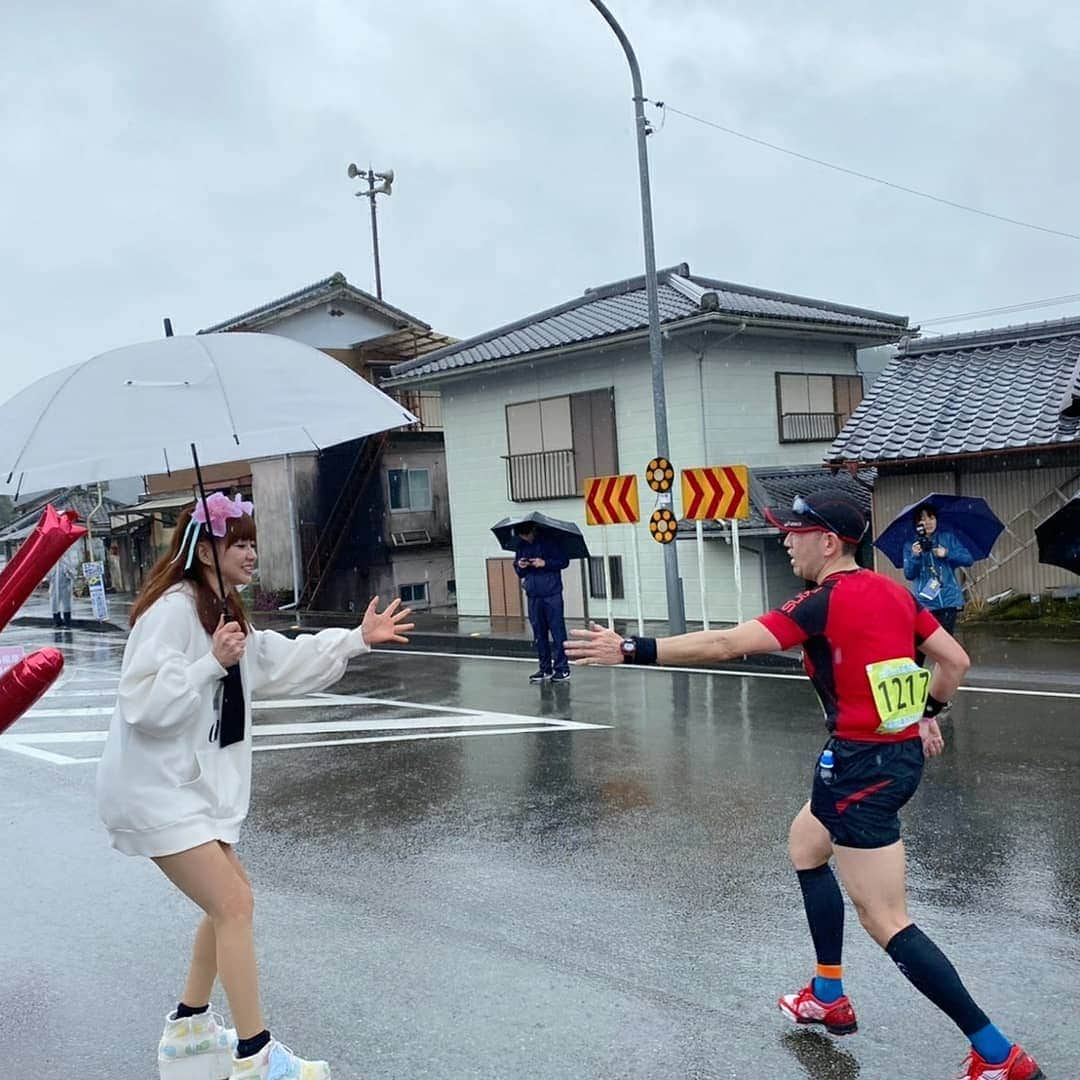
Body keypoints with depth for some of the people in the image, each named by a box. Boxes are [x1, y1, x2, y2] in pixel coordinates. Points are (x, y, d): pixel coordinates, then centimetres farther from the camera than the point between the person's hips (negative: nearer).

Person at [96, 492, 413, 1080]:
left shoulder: (220, 611, 11)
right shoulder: (172, 609, -19)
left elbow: (284, 661, 14)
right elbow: (143, 704, -26)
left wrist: (358, 638, 8)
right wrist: (214, 663, -30)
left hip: (193, 783, 10)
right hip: (156, 788, -10)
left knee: (229, 900, 17)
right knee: (234, 905, -9)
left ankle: (188, 1027, 33)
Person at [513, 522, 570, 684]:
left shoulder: (549, 541, -4)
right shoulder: (521, 545, 10)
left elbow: (564, 561, -4)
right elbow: (517, 569, 18)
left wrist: (544, 563, -16)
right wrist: (520, 566, -5)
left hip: (552, 593, -5)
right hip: (533, 595, 5)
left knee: (557, 631, -3)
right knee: (539, 633, 8)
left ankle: (562, 668, 2)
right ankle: (545, 668, 16)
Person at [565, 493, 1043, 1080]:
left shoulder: (825, 603, -16)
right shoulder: (893, 591, 7)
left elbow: (723, 645, -22)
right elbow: (955, 661, 12)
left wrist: (631, 650, -18)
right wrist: (926, 713, 27)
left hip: (863, 765, -9)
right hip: (904, 751, 9)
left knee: (885, 921, -1)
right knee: (804, 845, 26)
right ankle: (828, 998, 34)